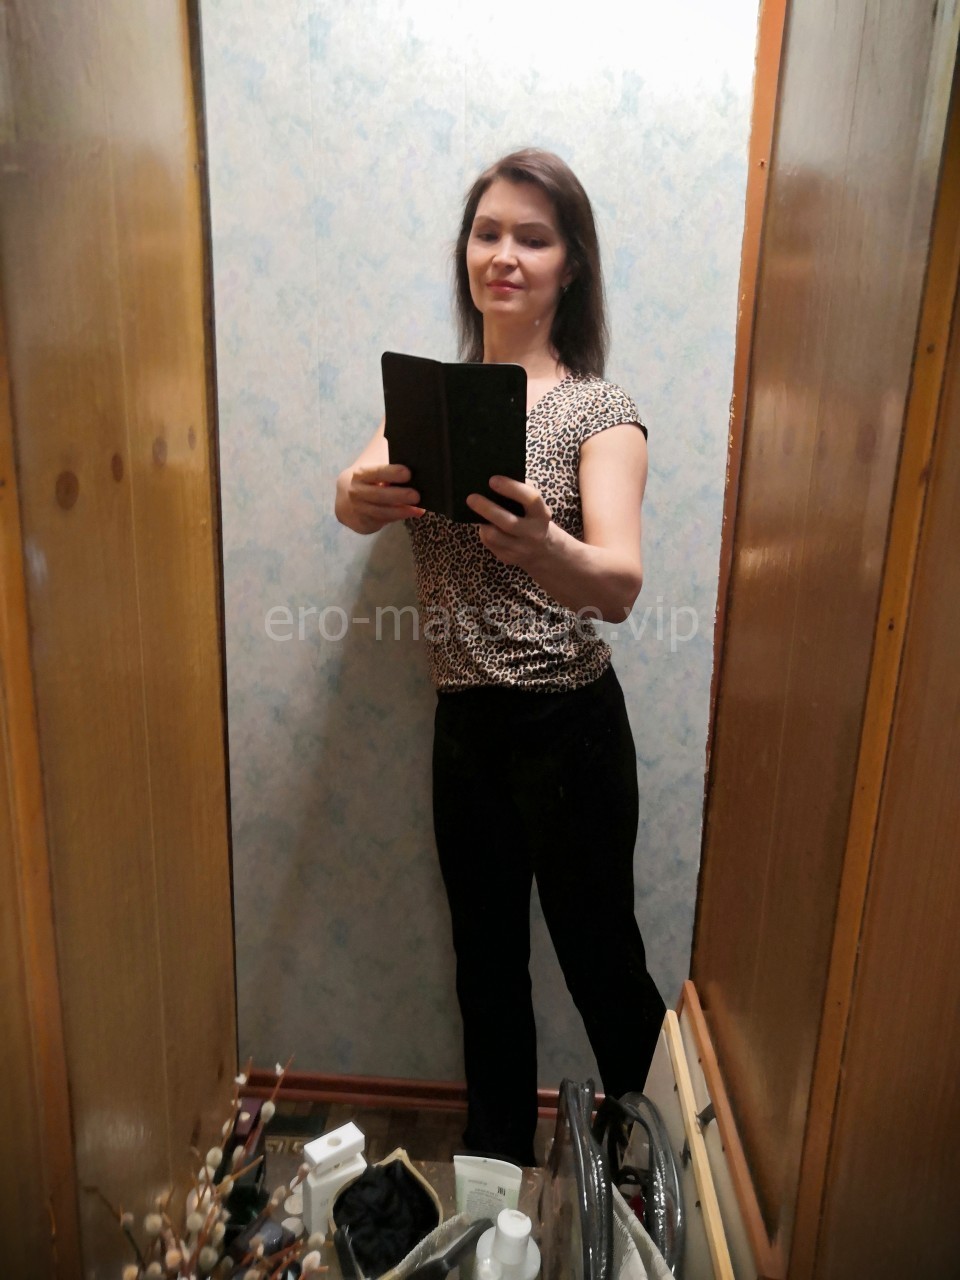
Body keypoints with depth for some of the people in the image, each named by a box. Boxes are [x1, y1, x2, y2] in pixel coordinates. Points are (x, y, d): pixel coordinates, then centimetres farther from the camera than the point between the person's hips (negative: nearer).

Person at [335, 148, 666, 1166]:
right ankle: (497, 1165, 43)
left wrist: (540, 546, -46)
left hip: (567, 724, -4)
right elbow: (355, 498, -13)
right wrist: (363, 495, -37)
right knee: (487, 964, 19)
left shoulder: (598, 409, -8)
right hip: (464, 722, 5)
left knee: (600, 961, 10)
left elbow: (620, 586, -25)